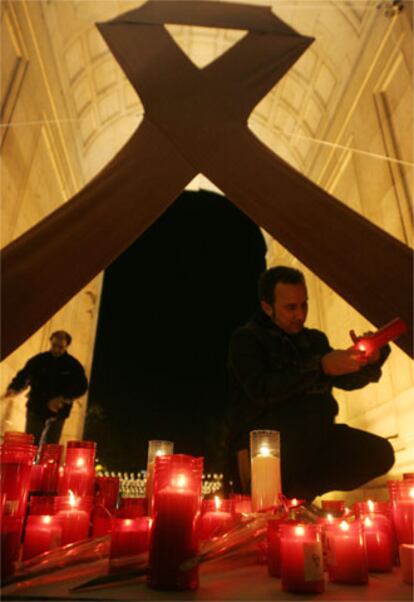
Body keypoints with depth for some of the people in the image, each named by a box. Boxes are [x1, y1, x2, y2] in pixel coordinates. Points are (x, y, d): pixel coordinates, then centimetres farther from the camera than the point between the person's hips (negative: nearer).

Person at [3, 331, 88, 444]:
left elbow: (81, 386, -5)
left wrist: (63, 399, -18)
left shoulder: (73, 365, -3)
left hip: (58, 412, 0)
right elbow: (23, 376, -2)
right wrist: (13, 389, -22)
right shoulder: (38, 360, -1)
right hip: (36, 409, 0)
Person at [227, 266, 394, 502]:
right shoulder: (246, 339, -2)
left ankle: (298, 490, -6)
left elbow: (347, 380, 13)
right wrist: (320, 366, -23)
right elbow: (260, 390, -17)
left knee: (380, 452, -15)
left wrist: (369, 361, -10)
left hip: (316, 435, 6)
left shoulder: (315, 339, 17)